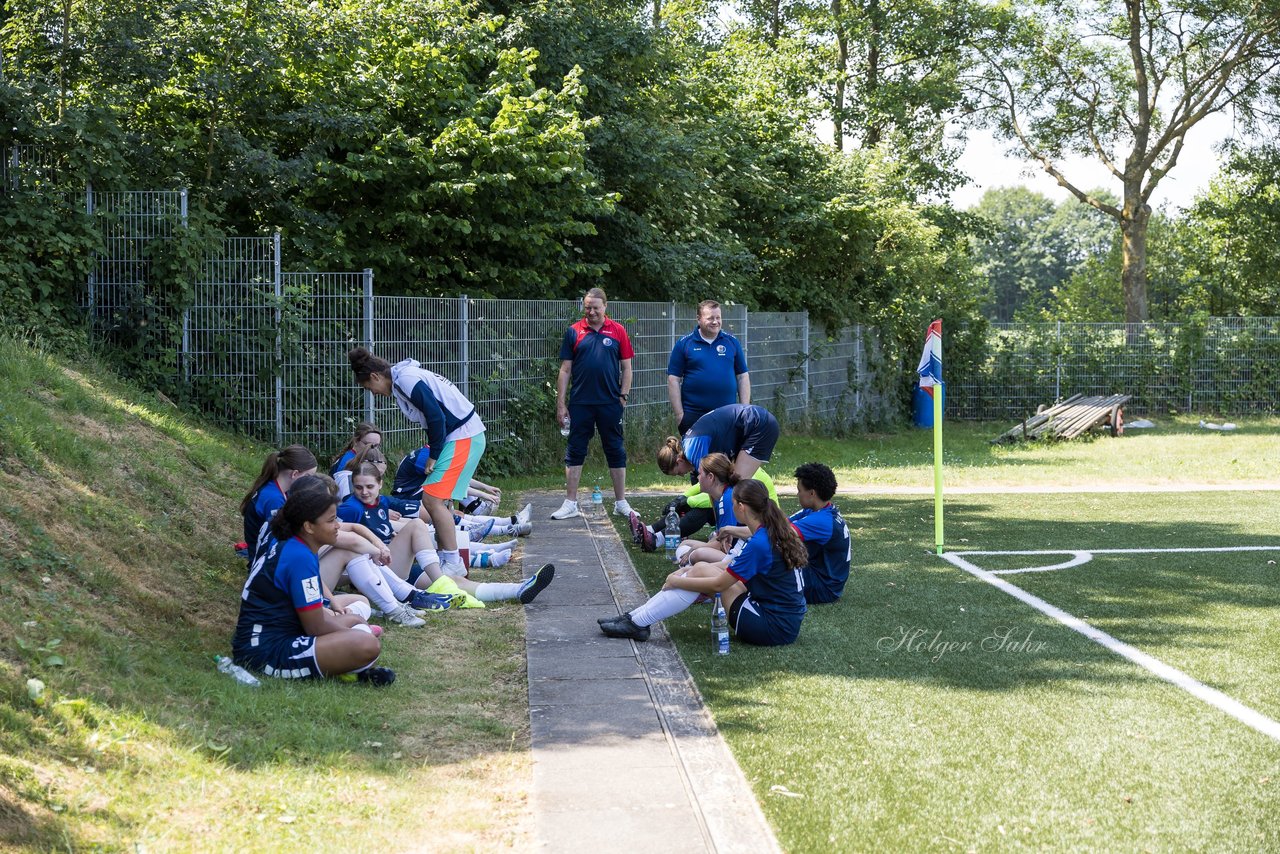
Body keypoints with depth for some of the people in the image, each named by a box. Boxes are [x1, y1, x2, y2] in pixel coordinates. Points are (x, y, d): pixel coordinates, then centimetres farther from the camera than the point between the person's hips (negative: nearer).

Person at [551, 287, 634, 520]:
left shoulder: (617, 331, 2)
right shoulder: (574, 332, 2)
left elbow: (626, 367, 6)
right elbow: (565, 370, 4)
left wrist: (623, 396, -4)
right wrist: (560, 403, 0)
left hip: (610, 403, 0)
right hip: (580, 403, 0)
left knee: (616, 453, 6)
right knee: (574, 452, 4)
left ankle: (621, 503, 15)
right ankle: (570, 504, 10)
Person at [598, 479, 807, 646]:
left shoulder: (759, 544, -21)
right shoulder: (777, 531, 7)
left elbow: (718, 584, -15)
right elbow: (738, 567, 18)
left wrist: (677, 581, -2)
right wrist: (691, 571, 14)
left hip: (774, 629, -9)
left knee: (702, 571, -7)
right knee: (701, 569, 8)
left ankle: (637, 623, -2)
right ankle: (634, 616, 9)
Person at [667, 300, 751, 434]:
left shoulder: (732, 342, 8)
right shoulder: (684, 344, 0)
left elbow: (743, 377, 10)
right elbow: (673, 379, -1)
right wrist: (679, 414, -6)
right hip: (694, 416, -2)